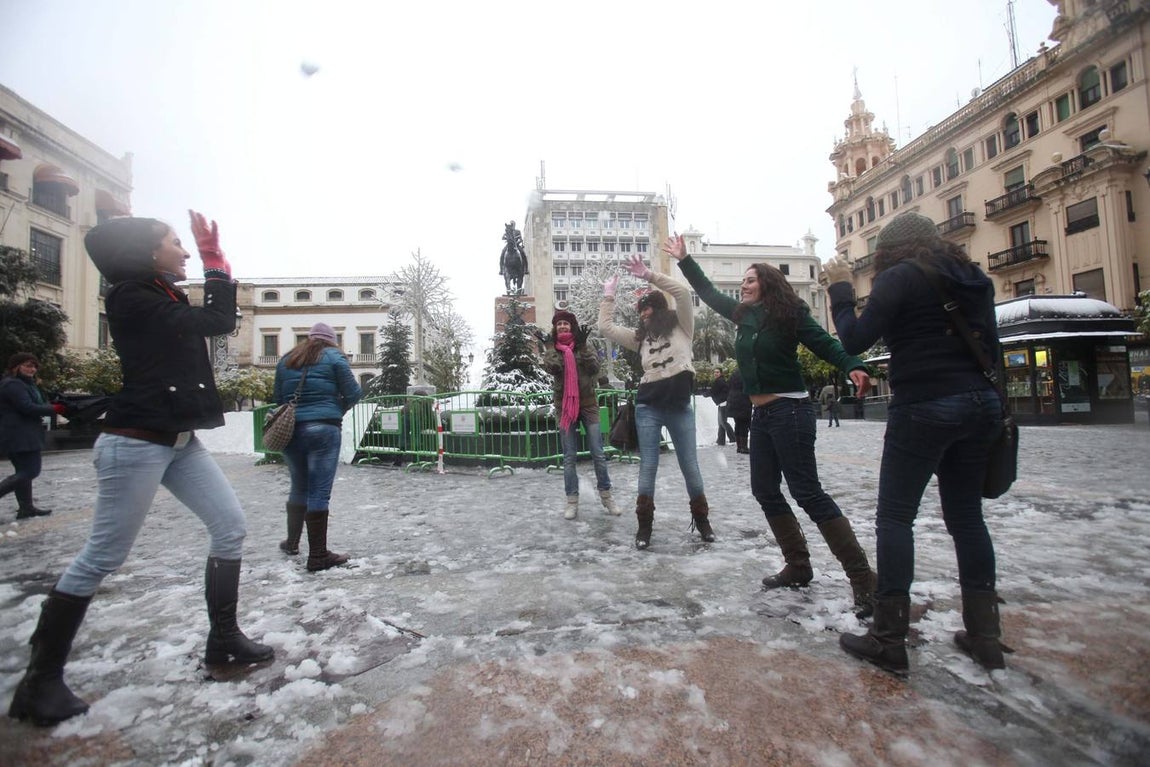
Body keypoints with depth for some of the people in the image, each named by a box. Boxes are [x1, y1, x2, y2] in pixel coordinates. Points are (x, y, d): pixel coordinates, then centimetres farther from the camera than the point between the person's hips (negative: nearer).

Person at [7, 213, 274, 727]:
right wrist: (215, 260, -5)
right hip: (135, 443, -9)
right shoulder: (131, 299, -12)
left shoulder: (166, 296, 14)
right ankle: (41, 678, 19)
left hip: (180, 441, 9)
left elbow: (215, 319, 24)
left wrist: (215, 263, 12)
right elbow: (220, 322, -17)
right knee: (101, 558, 0)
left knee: (230, 525, 5)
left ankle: (223, 640, 16)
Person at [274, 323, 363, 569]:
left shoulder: (287, 359, 17)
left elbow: (277, 398, 20)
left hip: (290, 429, 6)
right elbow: (353, 392, -4)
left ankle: (292, 541, 36)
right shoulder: (333, 356, 1)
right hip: (323, 428, -5)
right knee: (319, 492, -4)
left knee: (298, 488, 21)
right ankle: (318, 555, 0)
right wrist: (337, 410, 12)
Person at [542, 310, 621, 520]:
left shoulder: (584, 346, 7)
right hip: (564, 405, 0)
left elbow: (594, 367, -9)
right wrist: (553, 347, -17)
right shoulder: (552, 349, 8)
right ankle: (572, 501, 11)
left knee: (598, 454, 2)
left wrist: (582, 346, -15)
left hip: (587, 404, 0)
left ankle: (606, 496, 16)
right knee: (569, 457, 3)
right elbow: (552, 368, -12)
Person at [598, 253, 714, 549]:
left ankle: (701, 519, 27)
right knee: (648, 467, 4)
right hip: (648, 408, 2)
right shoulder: (640, 337, 14)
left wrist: (648, 275, -10)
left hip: (680, 407, -2)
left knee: (690, 466, 8)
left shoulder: (681, 327, 5)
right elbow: (605, 327, 11)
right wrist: (609, 295, 14)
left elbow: (682, 292, -10)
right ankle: (644, 525, 16)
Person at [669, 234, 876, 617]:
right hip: (761, 415, 8)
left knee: (807, 492, -9)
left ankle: (862, 577, 1)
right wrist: (684, 259, 25)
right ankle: (798, 566, 23)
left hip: (789, 411, -8)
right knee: (765, 491, 11)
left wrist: (853, 367, -33)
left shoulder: (789, 312, -7)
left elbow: (825, 343, -14)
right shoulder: (744, 313, 12)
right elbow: (709, 294, 22)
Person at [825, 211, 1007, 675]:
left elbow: (855, 340, -9)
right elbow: (991, 348, 17)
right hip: (981, 405, 8)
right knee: (966, 516, 15)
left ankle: (888, 640, 2)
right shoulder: (973, 278, 15)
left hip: (925, 407, -7)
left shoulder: (898, 277, -6)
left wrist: (840, 289, 2)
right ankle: (984, 636, 22)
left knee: (895, 518, -1)